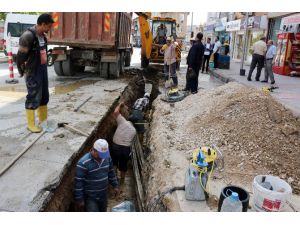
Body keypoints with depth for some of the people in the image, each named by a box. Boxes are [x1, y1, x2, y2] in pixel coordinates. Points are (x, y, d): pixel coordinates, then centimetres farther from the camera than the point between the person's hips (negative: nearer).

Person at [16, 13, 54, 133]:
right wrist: (22, 72, -5)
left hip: (43, 70, 8)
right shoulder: (28, 36, -20)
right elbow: (20, 56, -16)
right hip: (33, 73, -8)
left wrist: (43, 67, 9)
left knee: (44, 96, 15)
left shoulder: (42, 35, 6)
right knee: (34, 98, 0)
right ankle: (30, 124, 15)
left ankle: (43, 120, 31)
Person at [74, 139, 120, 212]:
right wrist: (79, 199, -15)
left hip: (103, 195, 6)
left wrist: (115, 186, 11)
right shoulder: (83, 163, -26)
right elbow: (78, 182, -20)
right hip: (90, 197, -6)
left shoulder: (107, 157, -8)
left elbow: (111, 173, 9)